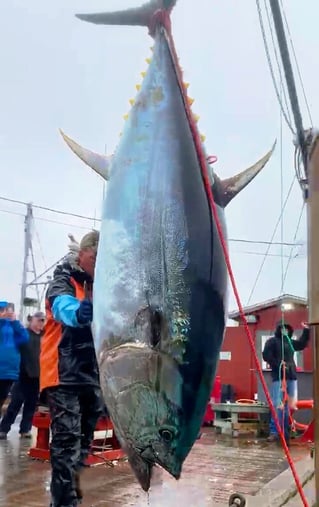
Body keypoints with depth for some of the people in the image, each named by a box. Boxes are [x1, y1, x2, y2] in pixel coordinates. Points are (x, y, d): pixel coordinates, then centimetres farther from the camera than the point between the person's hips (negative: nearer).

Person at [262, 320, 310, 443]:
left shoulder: (290, 342, 18)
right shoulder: (272, 341, 0)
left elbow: (302, 344, 33)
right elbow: (266, 355, -9)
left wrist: (306, 330, 24)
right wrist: (278, 364, -18)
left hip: (291, 376, 7)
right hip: (278, 376, -6)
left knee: (289, 406, 8)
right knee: (278, 405, -11)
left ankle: (286, 433, 14)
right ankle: (274, 432, -7)